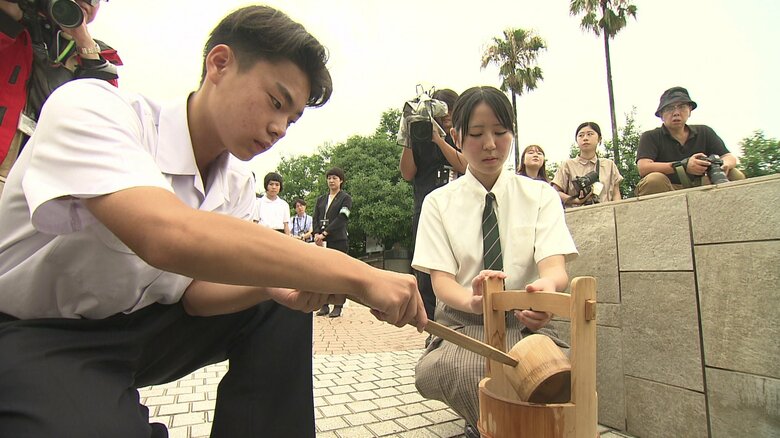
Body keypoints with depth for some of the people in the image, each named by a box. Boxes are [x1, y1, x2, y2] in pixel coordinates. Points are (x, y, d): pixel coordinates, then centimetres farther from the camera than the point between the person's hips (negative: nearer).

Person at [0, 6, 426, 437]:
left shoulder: (237, 183, -5)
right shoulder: (89, 109, -24)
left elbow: (194, 289, -5)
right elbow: (168, 236, -42)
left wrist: (273, 285, -26)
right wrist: (356, 275, -40)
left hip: (138, 327, 6)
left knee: (281, 306, -9)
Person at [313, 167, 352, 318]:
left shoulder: (346, 198, 3)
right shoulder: (321, 199, 19)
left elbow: (341, 219, -8)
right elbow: (316, 219, 12)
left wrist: (324, 233, -14)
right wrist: (317, 234, -7)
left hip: (338, 240, -4)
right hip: (322, 241, 5)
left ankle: (338, 307, 2)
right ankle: (324, 305, 11)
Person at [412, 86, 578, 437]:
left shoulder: (540, 195, 3)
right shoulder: (439, 202, 1)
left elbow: (555, 265, -12)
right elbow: (441, 282, -8)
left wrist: (548, 284, -38)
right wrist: (473, 299, -33)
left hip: (525, 321, 1)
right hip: (462, 324, 0)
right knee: (432, 371, -34)